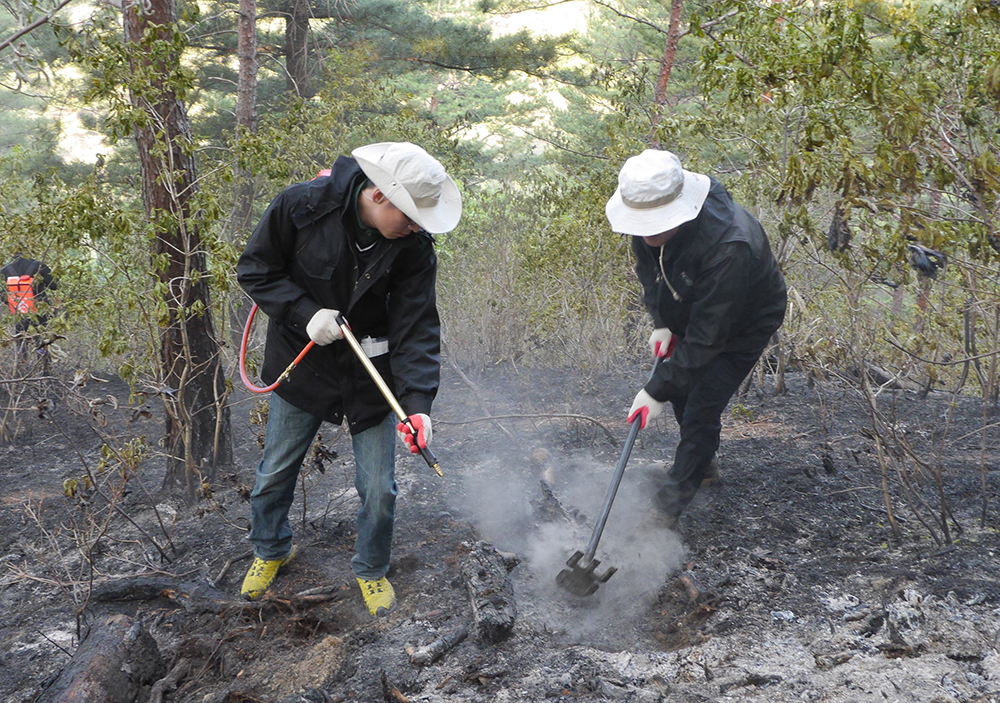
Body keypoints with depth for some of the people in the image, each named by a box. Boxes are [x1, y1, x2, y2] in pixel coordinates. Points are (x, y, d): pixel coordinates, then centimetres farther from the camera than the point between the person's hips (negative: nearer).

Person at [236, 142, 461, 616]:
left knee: (379, 490, 5)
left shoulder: (413, 247, -18)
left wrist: (418, 402, -30)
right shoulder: (301, 206, -22)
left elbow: (417, 328, -19)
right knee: (276, 472, 17)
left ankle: (371, 571, 32)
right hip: (302, 363, 0)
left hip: (371, 374, 1)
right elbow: (254, 270, -10)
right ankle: (270, 550, 46)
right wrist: (305, 313, -24)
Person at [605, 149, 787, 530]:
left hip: (744, 324, -7)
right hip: (688, 314, 7)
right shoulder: (649, 216, -23)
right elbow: (649, 272, 1)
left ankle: (671, 503, 6)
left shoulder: (729, 247, -45)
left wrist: (656, 391, -35)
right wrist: (661, 323, -10)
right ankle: (704, 461, 42)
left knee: (702, 406, -9)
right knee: (679, 387, 16)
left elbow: (705, 336, -39)